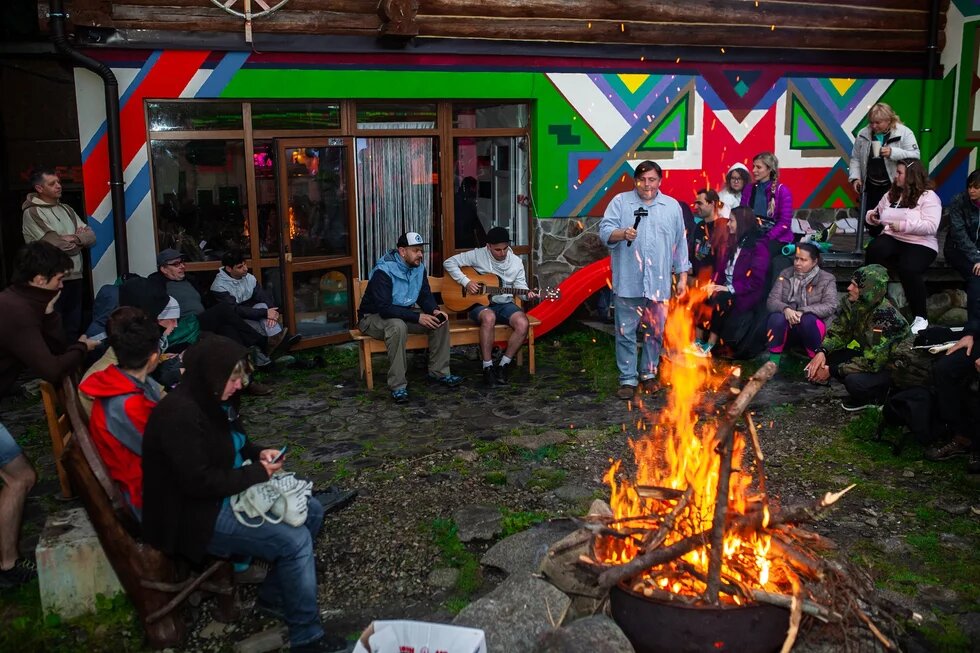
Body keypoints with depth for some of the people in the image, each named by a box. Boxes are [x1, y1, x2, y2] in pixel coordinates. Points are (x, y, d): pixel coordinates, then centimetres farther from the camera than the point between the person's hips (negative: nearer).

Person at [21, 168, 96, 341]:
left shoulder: (66, 209, 14)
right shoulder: (32, 213, -8)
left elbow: (91, 236, 8)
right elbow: (57, 245, -16)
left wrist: (73, 238, -10)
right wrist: (80, 240, 1)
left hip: (75, 278, 7)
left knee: (74, 327, 13)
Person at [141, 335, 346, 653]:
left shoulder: (214, 400, 2)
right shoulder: (180, 414, -27)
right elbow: (199, 482, -29)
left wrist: (259, 453, -1)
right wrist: (257, 472, -20)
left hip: (232, 494, 10)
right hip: (199, 516, -10)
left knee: (312, 511, 7)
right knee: (295, 540, -20)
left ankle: (274, 595, 19)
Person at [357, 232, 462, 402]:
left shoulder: (418, 268, -4)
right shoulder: (383, 271, -27)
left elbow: (425, 296, 2)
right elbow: (384, 308, -34)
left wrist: (434, 310, -22)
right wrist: (417, 317, -37)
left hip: (403, 313, 7)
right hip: (374, 316, -7)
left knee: (440, 320, -11)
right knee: (398, 326, -40)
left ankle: (438, 371, 0)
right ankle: (397, 385, -33)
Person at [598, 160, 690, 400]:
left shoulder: (672, 206, 11)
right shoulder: (620, 202, 4)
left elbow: (680, 243, 13)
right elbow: (605, 231, -5)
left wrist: (682, 277, 11)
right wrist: (622, 233, -26)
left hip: (659, 283, 2)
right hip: (628, 282, -2)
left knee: (655, 332, 10)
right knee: (626, 332, 1)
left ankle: (648, 374, 27)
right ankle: (628, 379, 11)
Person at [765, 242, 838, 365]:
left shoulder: (826, 279, -2)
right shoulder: (785, 274, 4)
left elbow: (830, 306, -15)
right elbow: (771, 301, -5)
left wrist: (803, 312, -29)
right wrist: (785, 309, -28)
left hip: (812, 326, -1)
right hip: (788, 326, 1)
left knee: (809, 320, -36)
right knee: (777, 318, -32)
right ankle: (773, 362, -23)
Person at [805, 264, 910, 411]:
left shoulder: (884, 316, -32)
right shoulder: (852, 303, -11)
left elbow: (872, 362, -32)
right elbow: (838, 332, 0)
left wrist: (832, 371, -27)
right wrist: (822, 352, -21)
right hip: (871, 355, 8)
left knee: (854, 381, -32)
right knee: (827, 356, -9)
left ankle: (877, 396, 2)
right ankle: (861, 394, 9)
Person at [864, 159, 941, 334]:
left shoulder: (928, 197, -4)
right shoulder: (892, 194, 16)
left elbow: (931, 226, -16)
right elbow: (876, 214, 26)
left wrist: (903, 225, -22)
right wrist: (872, 216, 2)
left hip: (919, 244, -5)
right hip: (891, 239, 5)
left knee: (908, 269, -36)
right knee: (872, 251, -31)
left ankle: (921, 318, -18)